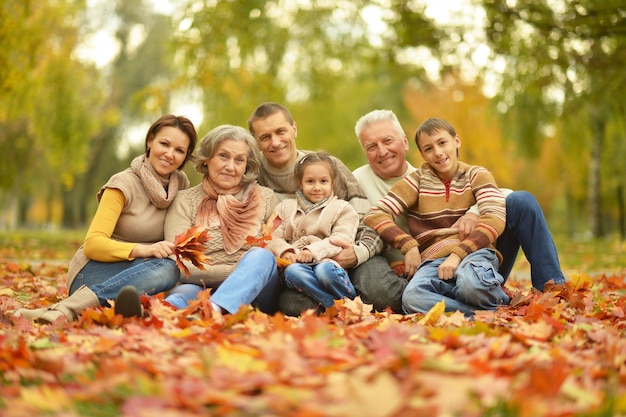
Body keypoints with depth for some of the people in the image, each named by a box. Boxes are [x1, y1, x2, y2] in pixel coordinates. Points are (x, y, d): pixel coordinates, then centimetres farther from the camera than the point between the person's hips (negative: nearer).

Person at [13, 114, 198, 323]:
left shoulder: (181, 183, 6)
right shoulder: (124, 184, -9)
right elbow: (93, 244, -18)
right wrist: (143, 250, -32)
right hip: (93, 272, -5)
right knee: (166, 267, -35)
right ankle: (66, 310, -40)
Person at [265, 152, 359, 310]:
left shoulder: (343, 208, 16)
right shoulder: (286, 207, 25)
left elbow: (341, 239, 0)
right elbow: (273, 237, 14)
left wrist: (313, 250, -16)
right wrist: (284, 250, -9)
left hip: (326, 260, -2)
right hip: (295, 261, 2)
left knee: (325, 271, -39)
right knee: (292, 272, -36)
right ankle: (336, 307, -36)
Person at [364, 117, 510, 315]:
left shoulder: (477, 175, 13)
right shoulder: (419, 180, 14)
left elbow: (495, 218, -5)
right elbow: (374, 215, 4)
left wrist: (458, 254, -18)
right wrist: (408, 245, -11)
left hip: (474, 252, -1)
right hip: (434, 259, 1)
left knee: (470, 282, -39)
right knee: (412, 297, -34)